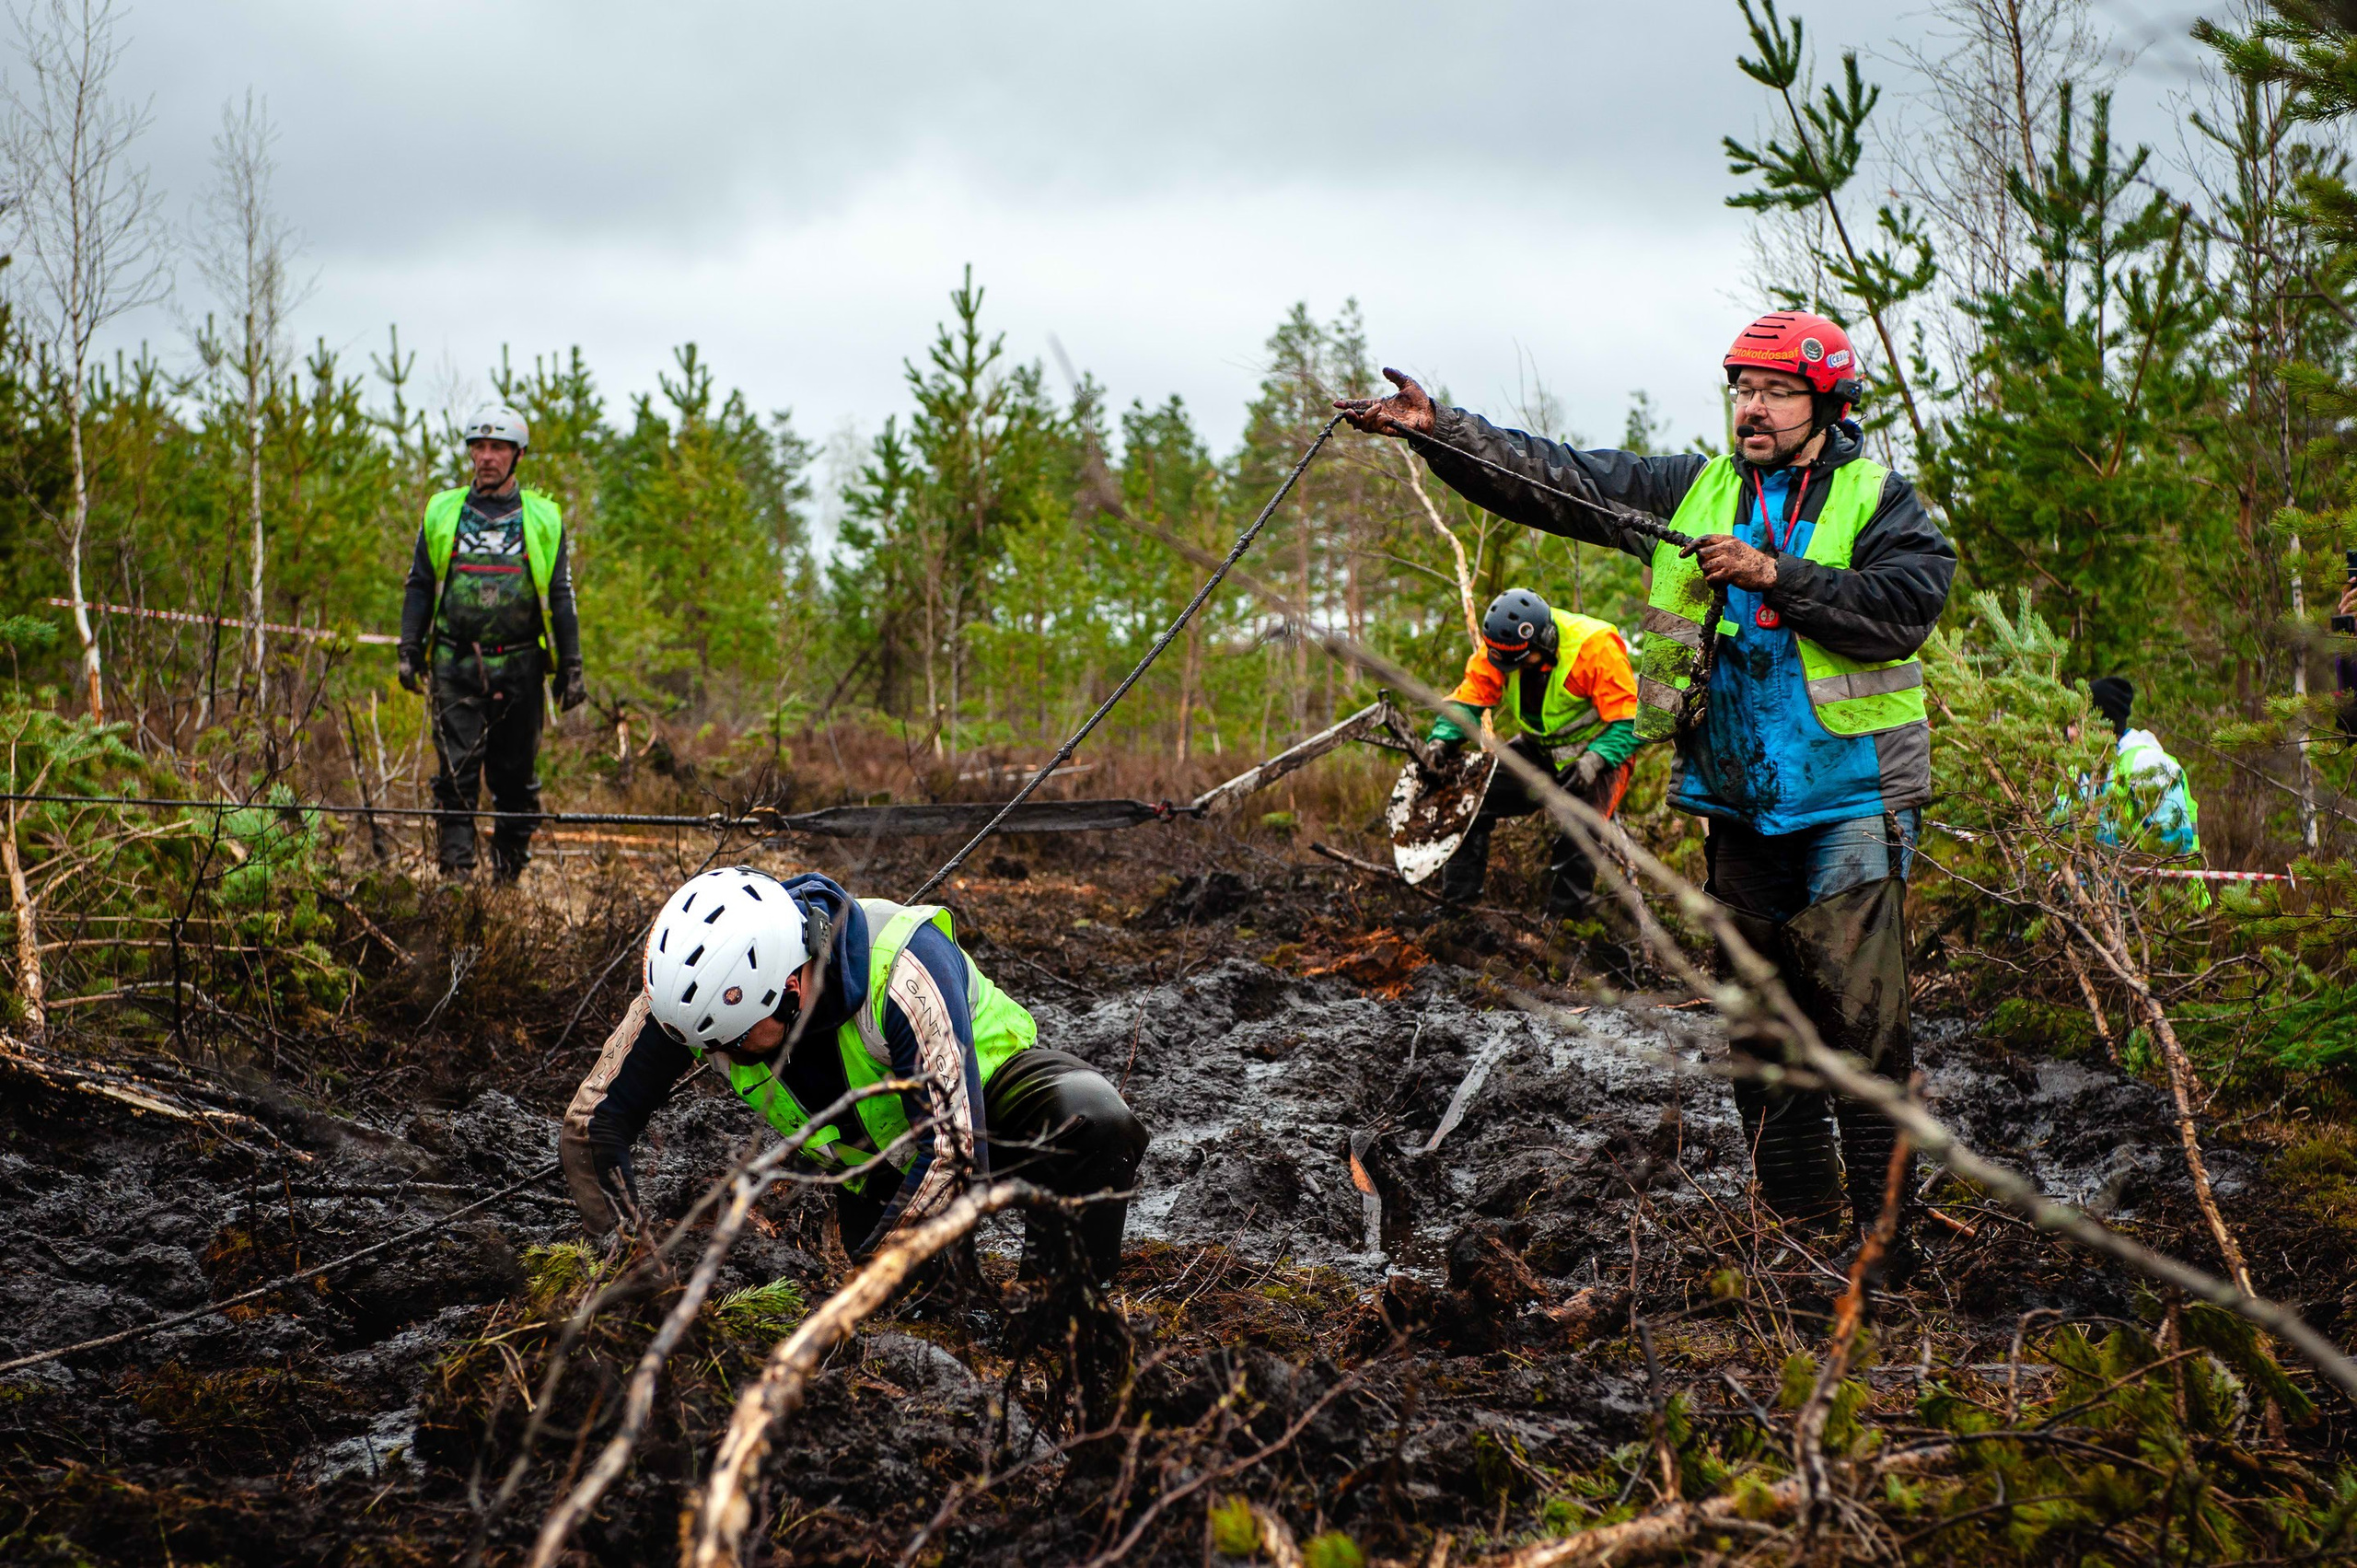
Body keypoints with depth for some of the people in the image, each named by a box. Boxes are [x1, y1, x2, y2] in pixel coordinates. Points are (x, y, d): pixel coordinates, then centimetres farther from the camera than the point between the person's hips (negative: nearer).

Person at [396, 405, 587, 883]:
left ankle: (510, 872, 13)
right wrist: (409, 652, 6)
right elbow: (419, 587, 14)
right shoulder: (442, 512, 10)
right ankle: (455, 870, -6)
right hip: (455, 665, 0)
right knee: (457, 772, -6)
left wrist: (571, 669, 4)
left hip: (519, 668, 0)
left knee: (516, 776, 4)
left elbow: (561, 597, 8)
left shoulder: (542, 518, 7)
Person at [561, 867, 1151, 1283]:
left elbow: (952, 1155, -41)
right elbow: (591, 1127, -13)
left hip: (988, 1085, -5)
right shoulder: (696, 987, -26)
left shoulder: (902, 968, -40)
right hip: (876, 1159, 5)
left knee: (1093, 1123, -34)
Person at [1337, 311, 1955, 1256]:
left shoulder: (1879, 503, 0)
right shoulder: (1692, 491, 11)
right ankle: (1799, 1219, 17)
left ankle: (1885, 1222, -4)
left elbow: (1904, 607, -17)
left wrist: (1774, 575, -20)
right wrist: (1434, 427, -4)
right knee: (1759, 1020, 8)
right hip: (1739, 803, 5)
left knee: (1861, 1015, -10)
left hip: (1849, 799, -5)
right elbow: (1552, 480, 6)